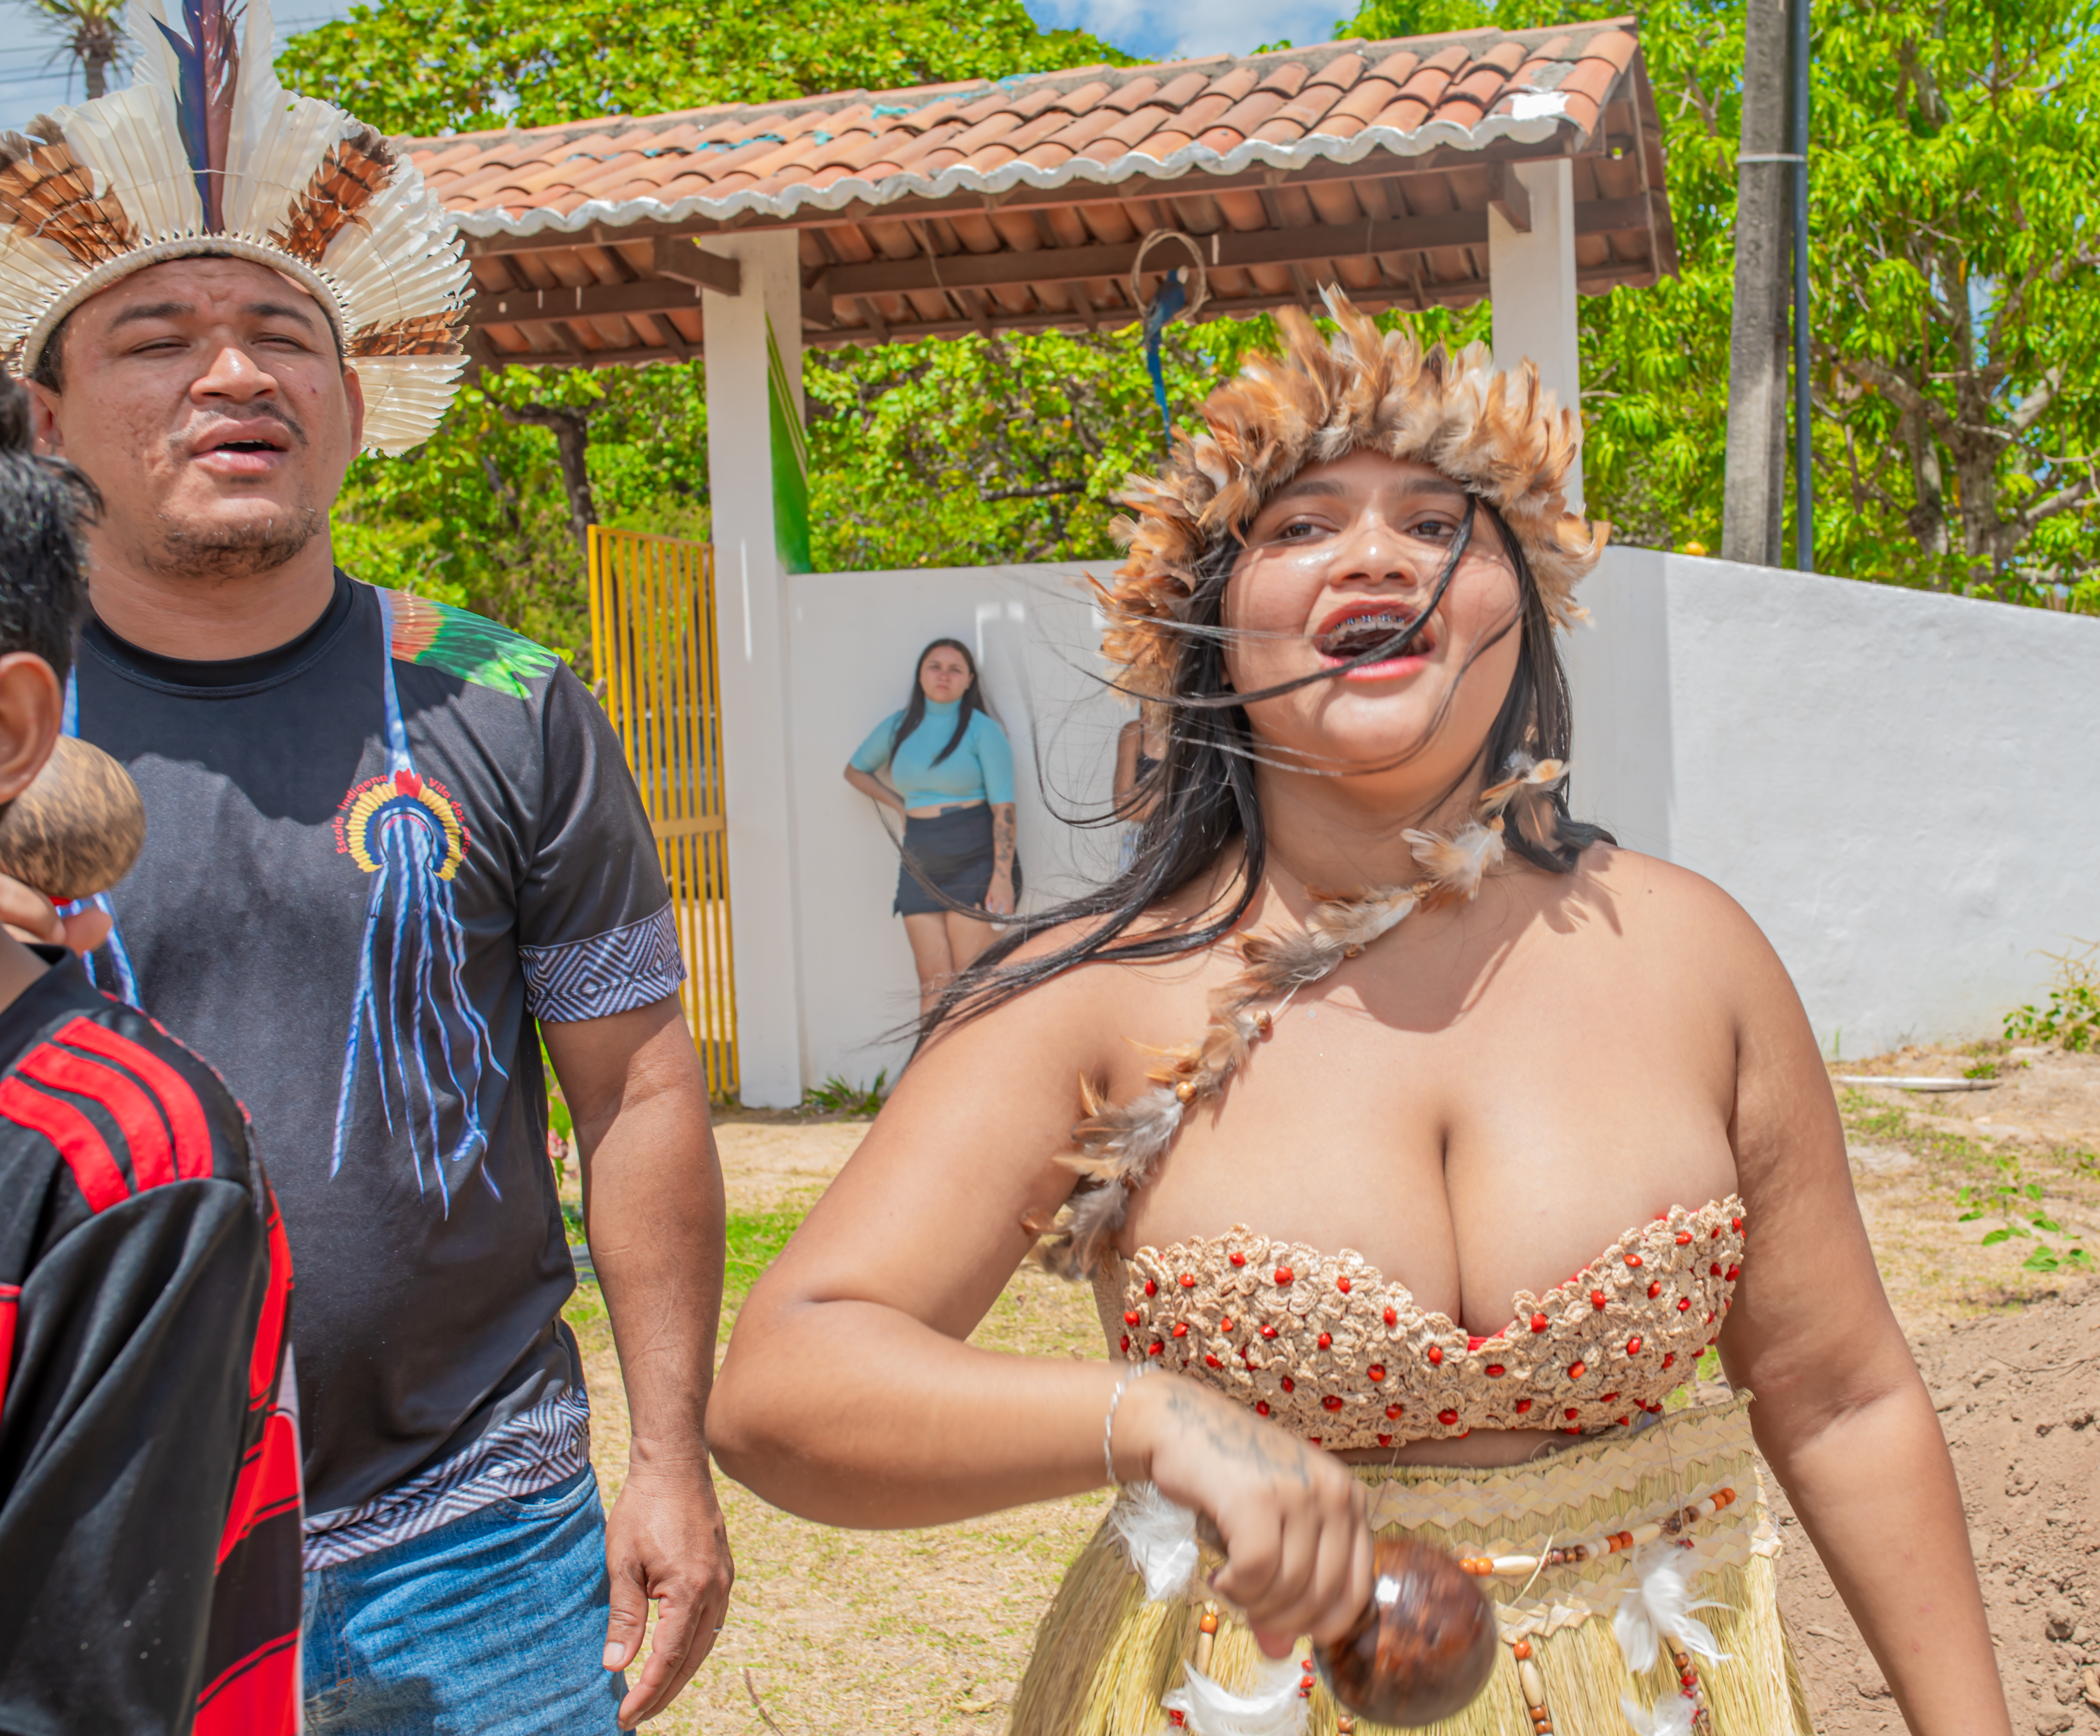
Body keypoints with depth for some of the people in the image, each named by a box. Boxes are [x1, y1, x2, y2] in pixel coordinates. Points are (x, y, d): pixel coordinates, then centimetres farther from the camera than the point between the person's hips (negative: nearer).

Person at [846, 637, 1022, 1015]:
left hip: (975, 862, -4)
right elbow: (855, 771, 28)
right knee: (934, 983, 2)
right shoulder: (899, 727, 10)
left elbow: (1003, 807, -9)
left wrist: (1003, 876, -18)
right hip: (920, 867, 4)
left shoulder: (982, 729, -3)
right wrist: (901, 805, 13)